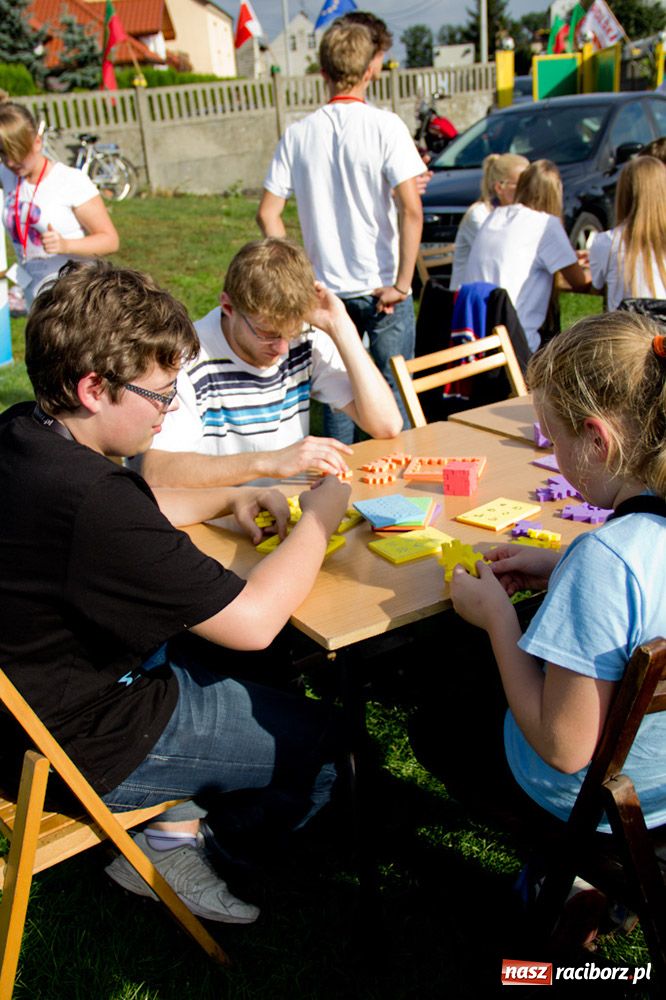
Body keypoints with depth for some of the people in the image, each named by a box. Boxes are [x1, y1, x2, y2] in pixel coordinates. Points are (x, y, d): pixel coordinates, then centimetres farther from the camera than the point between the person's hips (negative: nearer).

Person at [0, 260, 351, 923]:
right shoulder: (91, 503, -36)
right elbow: (253, 621, -29)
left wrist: (228, 500, 0)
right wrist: (319, 517, -14)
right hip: (86, 744, -9)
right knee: (319, 738, 5)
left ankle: (174, 829, 23)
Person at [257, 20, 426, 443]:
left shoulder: (299, 133, 3)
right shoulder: (384, 125, -7)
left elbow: (268, 214, 1)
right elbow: (411, 208, -17)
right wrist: (402, 283, -12)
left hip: (328, 290, 4)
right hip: (382, 287, -3)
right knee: (394, 392, 7)